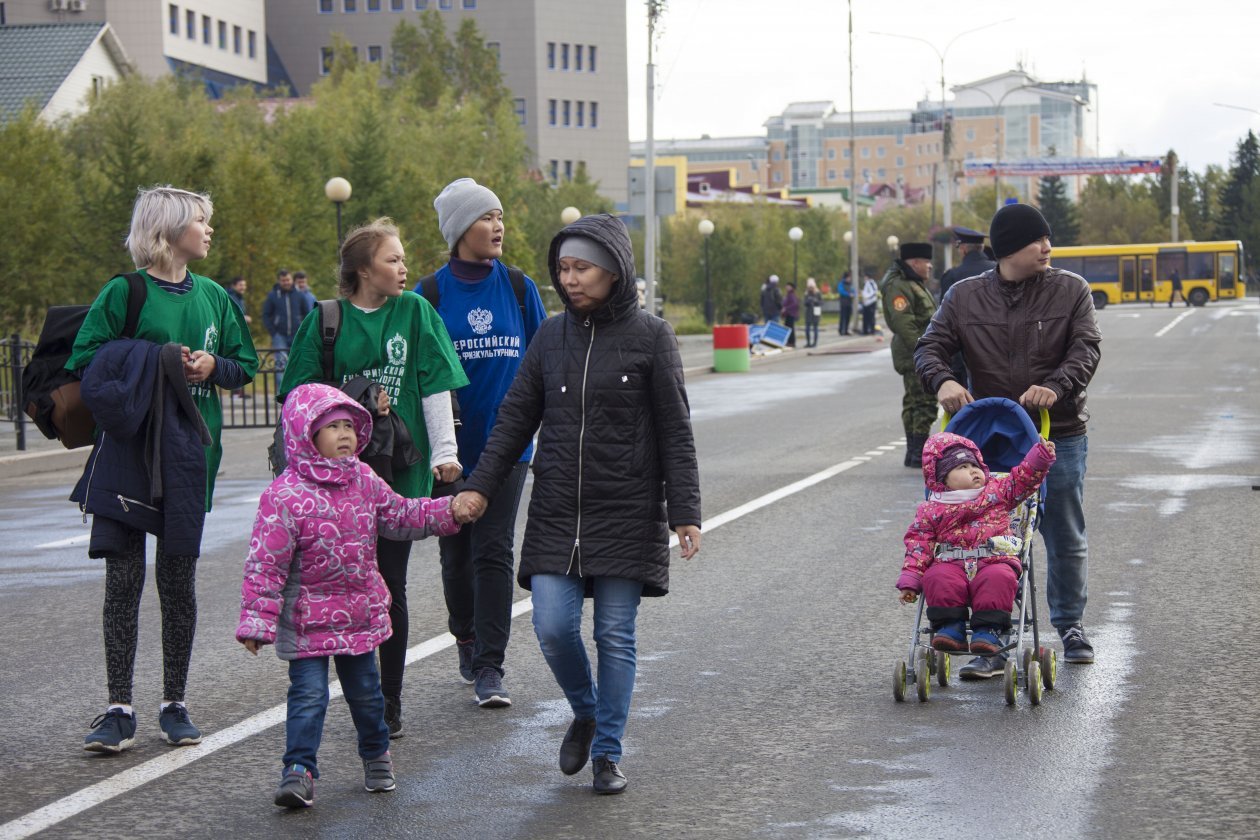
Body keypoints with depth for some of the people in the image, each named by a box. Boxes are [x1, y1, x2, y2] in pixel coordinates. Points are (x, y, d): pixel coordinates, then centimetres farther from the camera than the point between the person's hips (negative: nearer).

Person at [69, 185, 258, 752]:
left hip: (191, 451, 3)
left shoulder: (214, 296, 11)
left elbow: (245, 365, 15)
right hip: (128, 450, -3)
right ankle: (119, 710, 2)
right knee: (123, 577, -3)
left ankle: (174, 705, 16)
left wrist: (212, 365, -6)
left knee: (179, 577, 7)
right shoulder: (123, 293, -3)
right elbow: (84, 362, -7)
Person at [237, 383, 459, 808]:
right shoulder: (285, 496, -18)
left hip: (360, 613, 5)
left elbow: (401, 516, 14)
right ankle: (299, 769, 0)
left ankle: (376, 755, 36)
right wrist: (257, 621, -21)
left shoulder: (364, 481, 2)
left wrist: (448, 511, 2)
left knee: (365, 690, 17)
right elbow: (266, 563, -18)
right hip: (307, 620, -5)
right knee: (308, 693, -8)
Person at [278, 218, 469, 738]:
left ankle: (390, 701, 11)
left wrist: (444, 451, -3)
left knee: (391, 585, 1)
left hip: (400, 466, 0)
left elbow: (435, 385, 2)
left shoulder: (414, 311, 4)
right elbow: (302, 394, 8)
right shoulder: (327, 320, 3)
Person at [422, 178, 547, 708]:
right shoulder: (429, 295, -2)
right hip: (449, 447, 0)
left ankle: (489, 668, -6)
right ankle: (467, 644, 31)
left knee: (493, 552, -7)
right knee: (456, 553, 11)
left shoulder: (520, 289, 3)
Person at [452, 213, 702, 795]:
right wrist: (479, 487, 0)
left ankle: (607, 753, 17)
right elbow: (515, 419, 10)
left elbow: (675, 432, -3)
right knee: (553, 627, -6)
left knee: (616, 636, 2)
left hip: (627, 513, -3)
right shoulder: (552, 335, 6)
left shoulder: (650, 336, -3)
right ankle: (585, 713, 24)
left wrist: (685, 513, -9)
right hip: (556, 512, 3)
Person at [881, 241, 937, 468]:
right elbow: (903, 324, -23)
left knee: (914, 403, 13)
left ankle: (913, 452, 17)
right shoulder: (899, 287, -14)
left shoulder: (916, 285, 21)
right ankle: (919, 453, -11)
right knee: (925, 401, -12)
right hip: (915, 355, -11)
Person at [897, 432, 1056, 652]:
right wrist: (909, 580, 1)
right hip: (951, 564, 0)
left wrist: (1042, 454, 4)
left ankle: (988, 629, -30)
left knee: (999, 578, -34)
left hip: (995, 560, 0)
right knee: (938, 579, -31)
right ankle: (950, 626, -22)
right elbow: (920, 544, 8)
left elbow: (1024, 477, 20)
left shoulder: (997, 491, 18)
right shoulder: (930, 510, 11)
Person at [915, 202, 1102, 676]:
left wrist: (1055, 387, -28)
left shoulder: (1071, 290, 0)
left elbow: (1086, 349, -10)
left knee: (1066, 538, 11)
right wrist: (942, 381, -21)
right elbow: (930, 348, 2)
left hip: (1060, 435, 0)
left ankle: (1070, 625, 30)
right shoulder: (965, 298, 2)